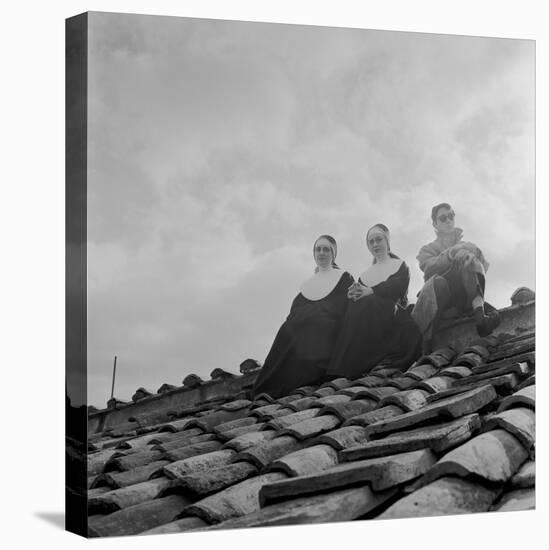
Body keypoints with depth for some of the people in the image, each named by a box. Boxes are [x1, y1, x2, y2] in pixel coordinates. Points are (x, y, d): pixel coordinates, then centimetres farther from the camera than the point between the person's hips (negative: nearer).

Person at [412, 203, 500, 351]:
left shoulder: (468, 246, 28)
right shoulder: (427, 250, 24)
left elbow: (484, 266, 7)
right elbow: (430, 267, -1)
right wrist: (453, 252, -17)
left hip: (465, 296, 1)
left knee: (468, 260, -24)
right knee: (438, 282, -36)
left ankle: (479, 312, -47)